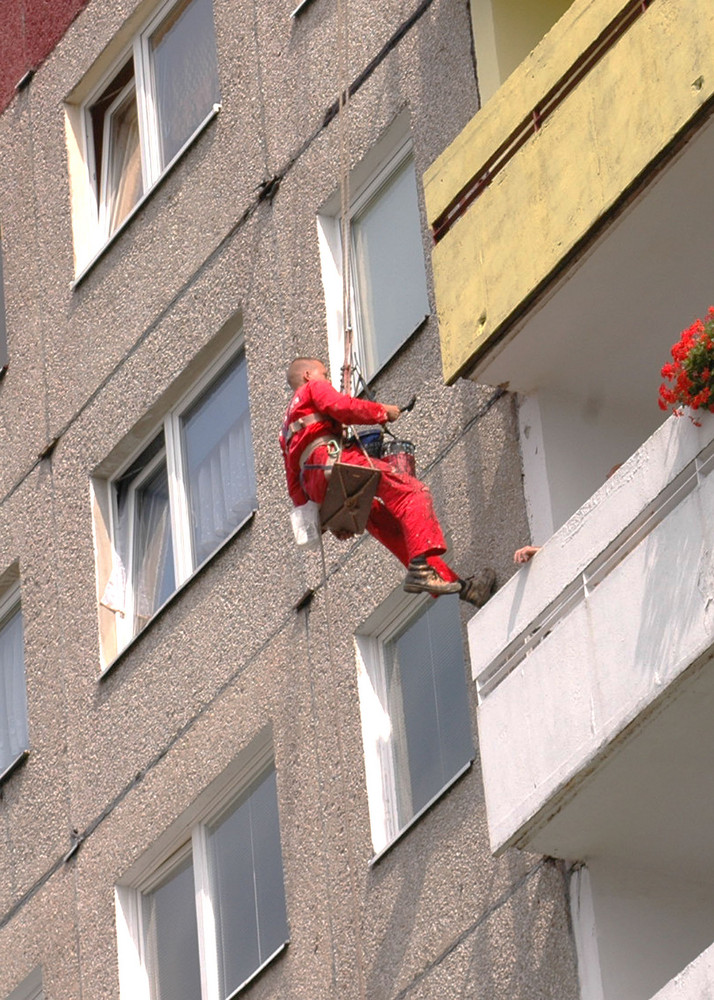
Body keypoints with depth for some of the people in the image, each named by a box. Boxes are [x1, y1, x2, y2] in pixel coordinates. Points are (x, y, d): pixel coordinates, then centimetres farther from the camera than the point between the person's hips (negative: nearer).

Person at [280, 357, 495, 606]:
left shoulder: (288, 430, 39)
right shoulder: (313, 388, 17)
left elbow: (294, 483, 33)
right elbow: (340, 406, -5)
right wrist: (382, 411, 8)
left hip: (318, 489, 8)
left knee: (396, 531, 3)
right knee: (412, 492, -16)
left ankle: (460, 586, -5)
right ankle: (420, 568, -35)